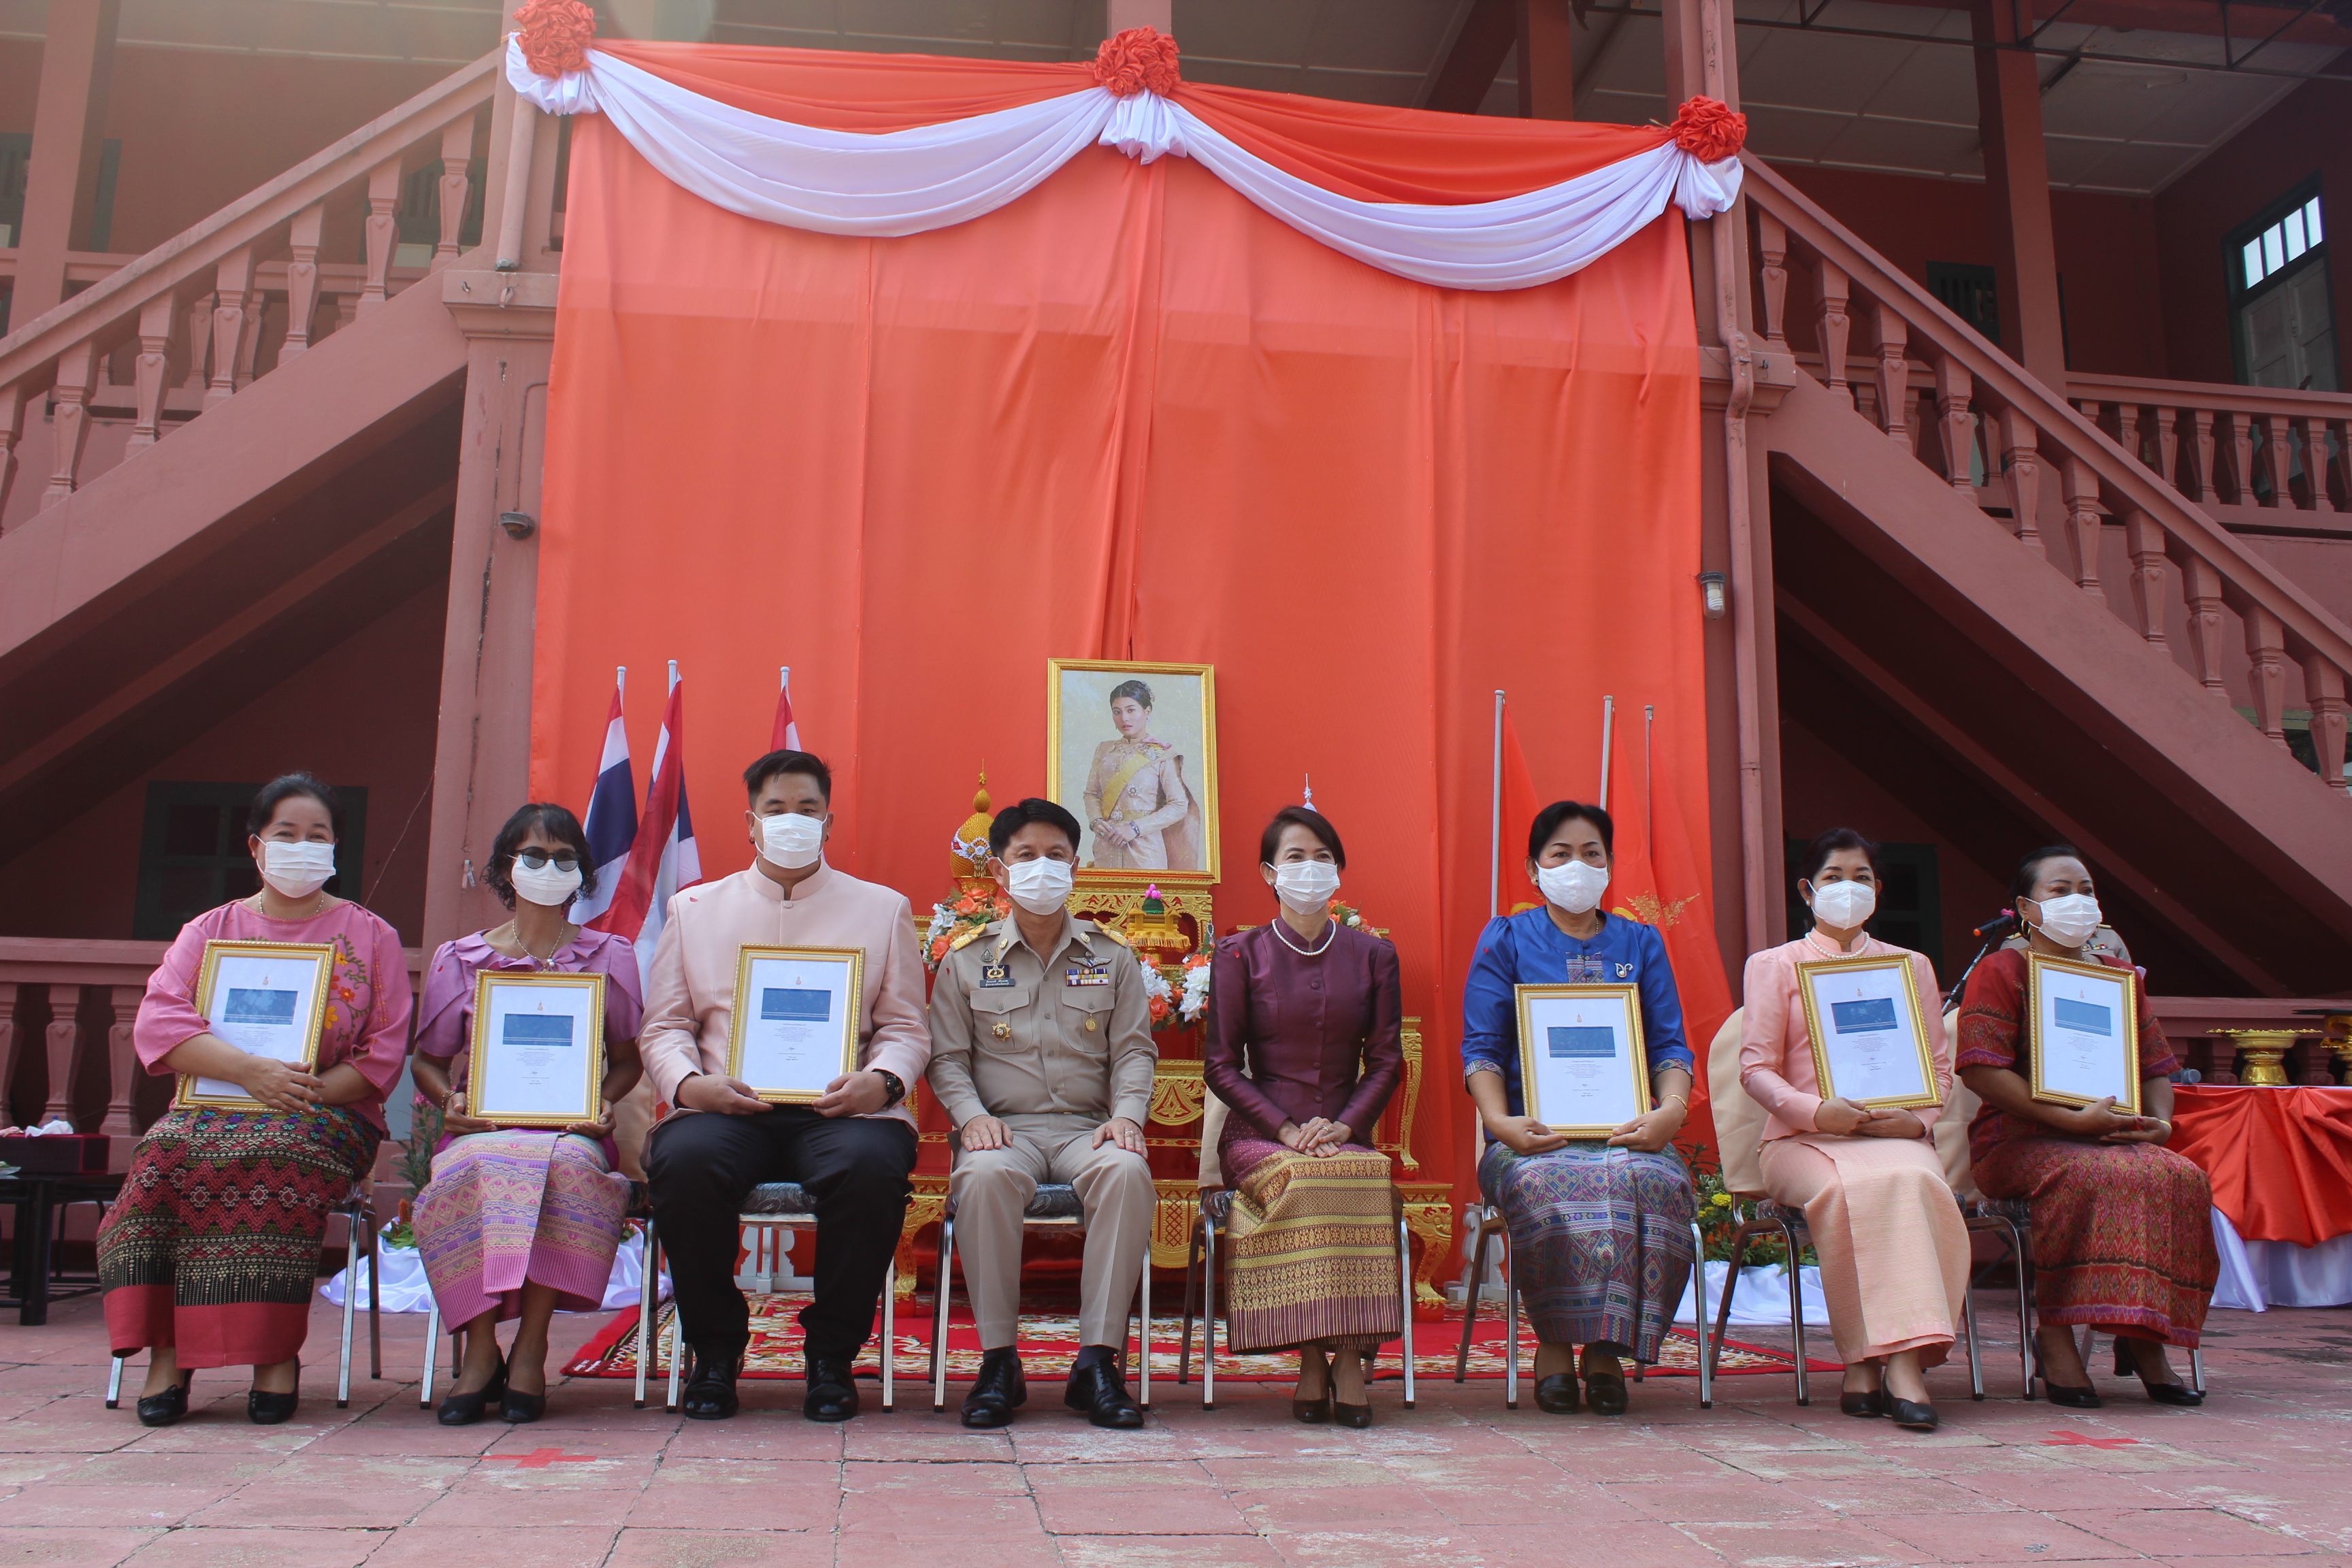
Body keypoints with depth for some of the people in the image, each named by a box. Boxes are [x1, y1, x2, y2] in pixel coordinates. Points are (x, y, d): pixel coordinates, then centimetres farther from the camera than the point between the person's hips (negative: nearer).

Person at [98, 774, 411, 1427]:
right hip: (216, 1105, 2)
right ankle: (167, 1350, -28)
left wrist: (305, 1094, -14)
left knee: (274, 1158, -36)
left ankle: (277, 1351, -28)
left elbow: (385, 1054, 3)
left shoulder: (370, 936, 11)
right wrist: (251, 1070, -18)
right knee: (168, 1154, -32)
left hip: (329, 1112, -2)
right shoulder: (210, 931, 16)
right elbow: (156, 1024, -2)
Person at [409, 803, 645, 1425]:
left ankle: (531, 1348, -28)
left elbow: (628, 1059, 15)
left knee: (565, 1163, -38)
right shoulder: (458, 960, 15)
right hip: (482, 1126, 1)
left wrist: (603, 1102, -6)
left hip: (572, 1131, -1)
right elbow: (427, 1060, 18)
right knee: (471, 1170, -37)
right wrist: (450, 1099, -4)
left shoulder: (609, 956, 14)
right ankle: (480, 1349, -25)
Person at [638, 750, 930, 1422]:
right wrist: (689, 1083, -7)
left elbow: (906, 1029, 12)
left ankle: (831, 1353, -11)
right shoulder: (694, 907, 20)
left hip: (841, 1108, -1)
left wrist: (881, 1081, -10)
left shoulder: (883, 908, 17)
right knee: (683, 1160, -34)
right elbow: (663, 1027, 15)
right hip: (724, 1107, 1)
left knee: (871, 1165, -35)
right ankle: (716, 1348, -8)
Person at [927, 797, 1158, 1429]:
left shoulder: (1113, 957, 14)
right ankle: (999, 1359, -23)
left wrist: (1127, 1115, -8)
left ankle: (1097, 1361, -27)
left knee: (1127, 1172, -35)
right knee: (985, 1176, -37)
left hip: (1088, 1128, 1)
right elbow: (947, 1058, 8)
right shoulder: (967, 960, 11)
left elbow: (1134, 1050, 10)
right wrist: (971, 1115, -11)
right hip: (1005, 1127, 0)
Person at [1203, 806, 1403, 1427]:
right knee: (1301, 1180, -35)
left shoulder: (1373, 954, 11)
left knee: (1369, 1176, -33)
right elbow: (1221, 1065, 1)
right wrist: (1287, 1129, -12)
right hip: (1258, 1134, -1)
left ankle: (1350, 1355, -27)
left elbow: (1386, 1060, 8)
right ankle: (1317, 1358, -24)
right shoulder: (1239, 954, 5)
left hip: (1346, 1135, 2)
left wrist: (1344, 1125, -10)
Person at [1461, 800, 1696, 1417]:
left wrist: (1671, 1110, -12)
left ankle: (1607, 1347, -17)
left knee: (1648, 1180, -33)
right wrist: (1501, 1122, -16)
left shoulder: (1642, 943, 19)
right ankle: (1554, 1343, -16)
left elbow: (1670, 1045, 10)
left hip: (1627, 1133, 2)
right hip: (1533, 1135, -2)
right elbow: (1482, 1047, 3)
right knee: (1546, 1184, -36)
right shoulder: (1506, 940, 13)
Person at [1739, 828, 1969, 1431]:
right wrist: (1817, 1110, -17)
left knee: (1912, 1181, -35)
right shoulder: (1774, 965, 12)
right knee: (1847, 1190, -36)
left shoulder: (1911, 966, 21)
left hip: (1895, 1136, 2)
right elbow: (1756, 1068, 2)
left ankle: (1905, 1360, -38)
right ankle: (1861, 1361, -32)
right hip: (1802, 1137, -1)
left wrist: (1917, 1117, -7)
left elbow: (1939, 1066, 15)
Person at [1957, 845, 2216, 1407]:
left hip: (2118, 1141, 5)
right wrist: (2074, 1121, -18)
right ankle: (2054, 1334, -25)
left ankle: (2144, 1337, -17)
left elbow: (2156, 1068, 20)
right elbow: (1982, 1071, -11)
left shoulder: (2120, 977, 21)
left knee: (2182, 1178, -25)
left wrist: (2159, 1122, -4)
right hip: (2019, 1140, -5)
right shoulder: (2000, 971, 2)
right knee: (2088, 1175, -36)